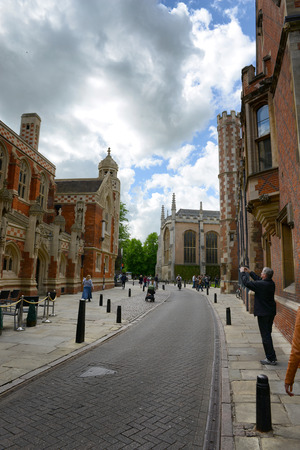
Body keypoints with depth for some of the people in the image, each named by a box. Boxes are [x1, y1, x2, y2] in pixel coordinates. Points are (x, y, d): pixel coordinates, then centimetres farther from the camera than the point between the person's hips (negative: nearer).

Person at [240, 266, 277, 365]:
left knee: (265, 336, 0)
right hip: (271, 312, 9)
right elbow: (259, 279, 19)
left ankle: (271, 359, 6)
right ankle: (272, 357, 29)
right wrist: (250, 272, 25)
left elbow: (246, 283, -15)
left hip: (263, 314, -9)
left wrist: (243, 272, 0)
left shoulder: (260, 285, -23)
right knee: (268, 334, 20)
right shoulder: (271, 283, 3)